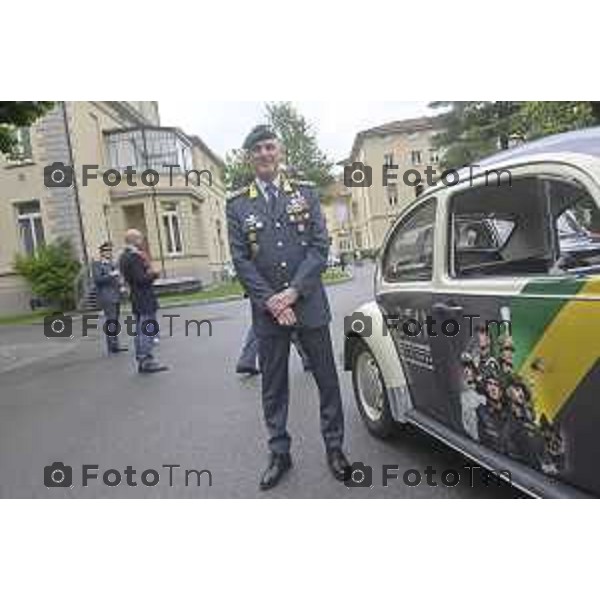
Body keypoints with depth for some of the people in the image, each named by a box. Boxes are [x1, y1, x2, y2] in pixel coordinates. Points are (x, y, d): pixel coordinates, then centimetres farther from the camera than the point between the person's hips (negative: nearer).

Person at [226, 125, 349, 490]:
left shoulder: (305, 194, 6)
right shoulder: (238, 205, 5)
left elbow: (320, 246, -2)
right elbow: (241, 260, -1)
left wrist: (294, 291, -12)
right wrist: (270, 301, -12)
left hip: (310, 304, 1)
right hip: (267, 309, 0)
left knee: (327, 379, 9)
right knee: (273, 387, 10)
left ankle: (334, 447, 26)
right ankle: (280, 453, 26)